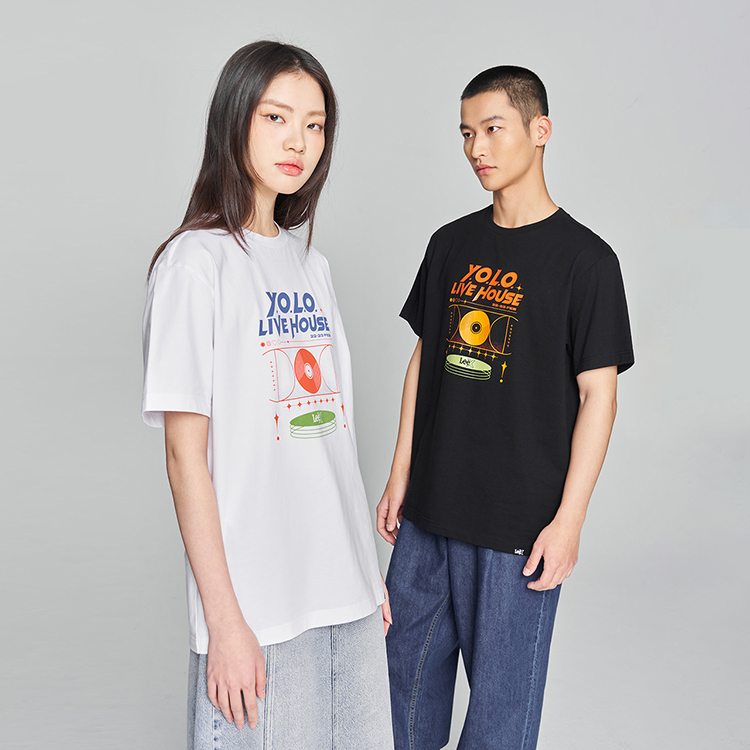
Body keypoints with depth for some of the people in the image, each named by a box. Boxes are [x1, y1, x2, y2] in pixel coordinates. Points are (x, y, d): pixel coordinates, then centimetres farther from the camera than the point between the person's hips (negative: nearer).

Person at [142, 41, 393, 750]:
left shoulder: (310, 264, 11)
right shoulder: (196, 261, -10)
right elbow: (185, 455, -13)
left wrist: (368, 570, 12)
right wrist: (224, 620, -14)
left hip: (346, 592, 6)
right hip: (257, 606, -6)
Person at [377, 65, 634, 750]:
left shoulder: (584, 258, -8)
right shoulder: (452, 244, 7)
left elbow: (597, 393, -9)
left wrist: (569, 520, -12)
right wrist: (401, 477, 10)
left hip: (519, 524, -5)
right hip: (428, 511, 5)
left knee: (502, 692, 7)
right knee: (410, 665, 17)